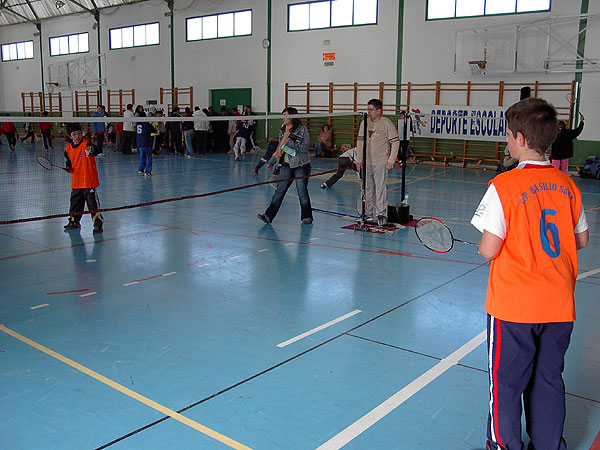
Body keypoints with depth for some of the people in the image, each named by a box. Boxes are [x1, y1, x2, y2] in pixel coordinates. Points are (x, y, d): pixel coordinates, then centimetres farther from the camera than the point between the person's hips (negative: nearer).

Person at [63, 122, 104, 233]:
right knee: (75, 202, 18)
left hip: (89, 181, -6)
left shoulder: (86, 144, -9)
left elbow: (95, 151, -30)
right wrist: (68, 167, 0)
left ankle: (98, 223, 0)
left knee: (92, 202, -6)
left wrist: (92, 150, -52)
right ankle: (74, 221, 34)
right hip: (76, 182, 6)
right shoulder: (68, 149, 8)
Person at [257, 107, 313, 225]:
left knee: (302, 192, 1)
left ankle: (307, 217, 17)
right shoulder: (282, 130, 11)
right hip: (287, 165, 5)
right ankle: (268, 216, 0)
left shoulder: (302, 130, -8)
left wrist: (289, 142, -19)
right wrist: (274, 158, 6)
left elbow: (305, 148, -16)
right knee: (280, 190, 1)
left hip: (301, 165, -5)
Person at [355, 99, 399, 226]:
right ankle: (368, 214, 19)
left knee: (380, 189, -6)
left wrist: (391, 160, -10)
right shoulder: (364, 123, 8)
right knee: (367, 189, 10)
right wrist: (359, 160, 7)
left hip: (380, 163, -5)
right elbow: (360, 142, 13)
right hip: (366, 163, 5)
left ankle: (381, 214, 1)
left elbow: (395, 142, -5)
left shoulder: (387, 123, -6)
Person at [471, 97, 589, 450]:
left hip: (513, 306, -5)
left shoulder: (504, 186, -16)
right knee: (549, 380, 19)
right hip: (560, 305, 5)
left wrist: (484, 246, 4)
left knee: (507, 381, 12)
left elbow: (489, 249, -17)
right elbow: (581, 239, 11)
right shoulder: (567, 185, 2)